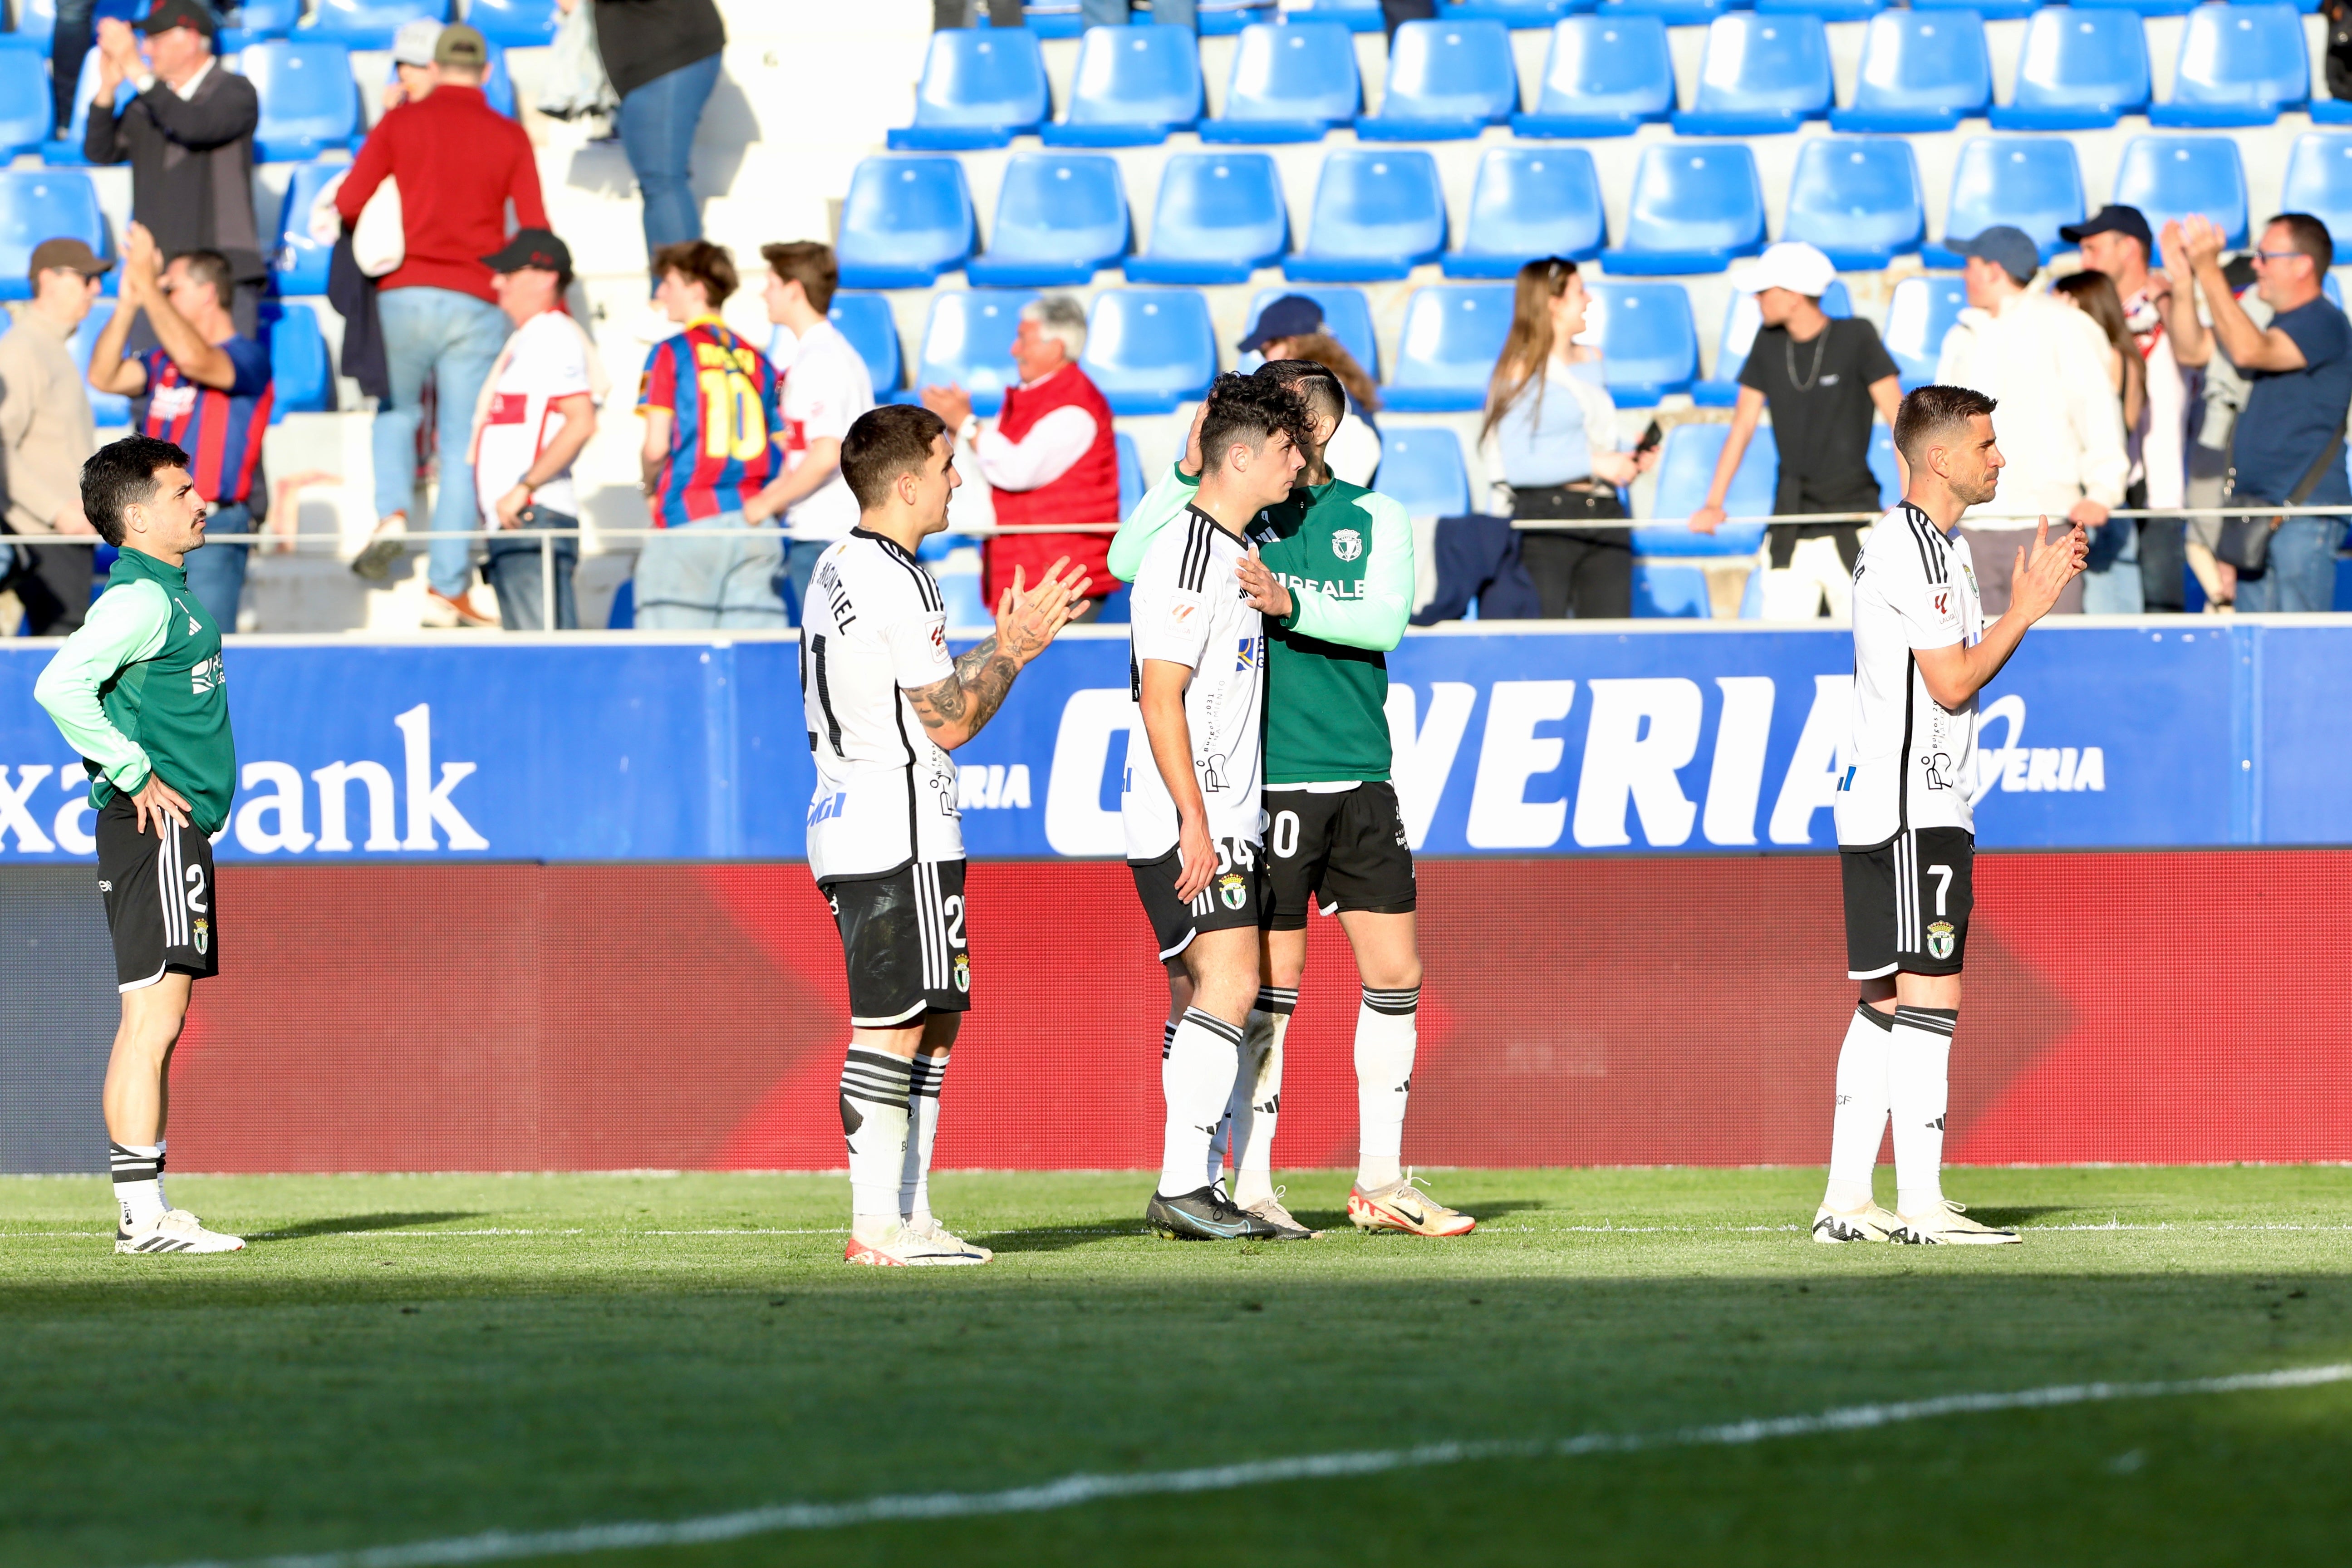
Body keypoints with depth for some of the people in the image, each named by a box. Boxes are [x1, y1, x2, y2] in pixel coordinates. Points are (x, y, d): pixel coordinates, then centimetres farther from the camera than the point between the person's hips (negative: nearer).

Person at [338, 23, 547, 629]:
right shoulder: (509, 138, 4)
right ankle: (448, 589, -1)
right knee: (462, 447, 3)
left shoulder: (401, 124, 2)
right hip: (476, 302, 0)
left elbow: (348, 203, -3)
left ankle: (392, 515, -4)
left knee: (396, 412, 23)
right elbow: (534, 229, 0)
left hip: (404, 294, 0)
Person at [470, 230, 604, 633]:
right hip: (510, 524, 10)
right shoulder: (522, 342, 24)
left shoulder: (554, 336, -6)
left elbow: (581, 422, -18)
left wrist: (525, 488, -21)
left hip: (536, 519, -10)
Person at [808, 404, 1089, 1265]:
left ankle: (909, 1214, 14)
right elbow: (950, 721, -13)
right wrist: (1012, 651, 1)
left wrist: (1003, 646, 20)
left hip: (847, 828, 10)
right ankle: (876, 1225, -10)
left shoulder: (839, 570, 16)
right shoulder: (896, 582, -15)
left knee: (932, 1022, 13)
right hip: (900, 835, -10)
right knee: (894, 1025, -9)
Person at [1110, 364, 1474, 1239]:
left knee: (1395, 977, 5)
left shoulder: (1376, 519, 9)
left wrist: (1292, 604, -22)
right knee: (1270, 993, -4)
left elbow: (1385, 620, -8)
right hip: (1268, 781, -4)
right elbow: (1128, 562, -11)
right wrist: (1189, 473, -18)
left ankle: (1381, 1183, 14)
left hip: (1362, 779, 4)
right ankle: (1250, 1188, 2)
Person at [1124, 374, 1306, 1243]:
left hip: (1224, 815, 10)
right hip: (1183, 816, -10)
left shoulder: (1234, 551, 17)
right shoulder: (1185, 555, -14)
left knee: (1208, 998, 9)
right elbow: (1160, 697, -19)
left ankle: (1192, 1192, 11)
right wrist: (1193, 822, -22)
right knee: (1230, 982, -17)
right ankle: (1181, 1187, -20)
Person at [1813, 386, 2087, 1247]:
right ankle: (1921, 1206, -13)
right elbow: (1953, 683, -16)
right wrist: (2027, 609, -10)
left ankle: (1846, 1201, 11)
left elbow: (1961, 671, 21)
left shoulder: (1940, 544, 19)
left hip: (1912, 807, 11)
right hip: (1910, 813, -11)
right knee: (1928, 997, -12)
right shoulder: (1914, 547, -14)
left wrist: (2023, 599, 12)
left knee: (1885, 1004, 10)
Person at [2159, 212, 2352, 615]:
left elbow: (2248, 351, -24)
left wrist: (2209, 270, -22)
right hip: (2257, 510, 9)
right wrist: (2182, 280, 7)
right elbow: (2193, 350, 20)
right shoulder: (2278, 324, 20)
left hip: (2303, 511, -9)